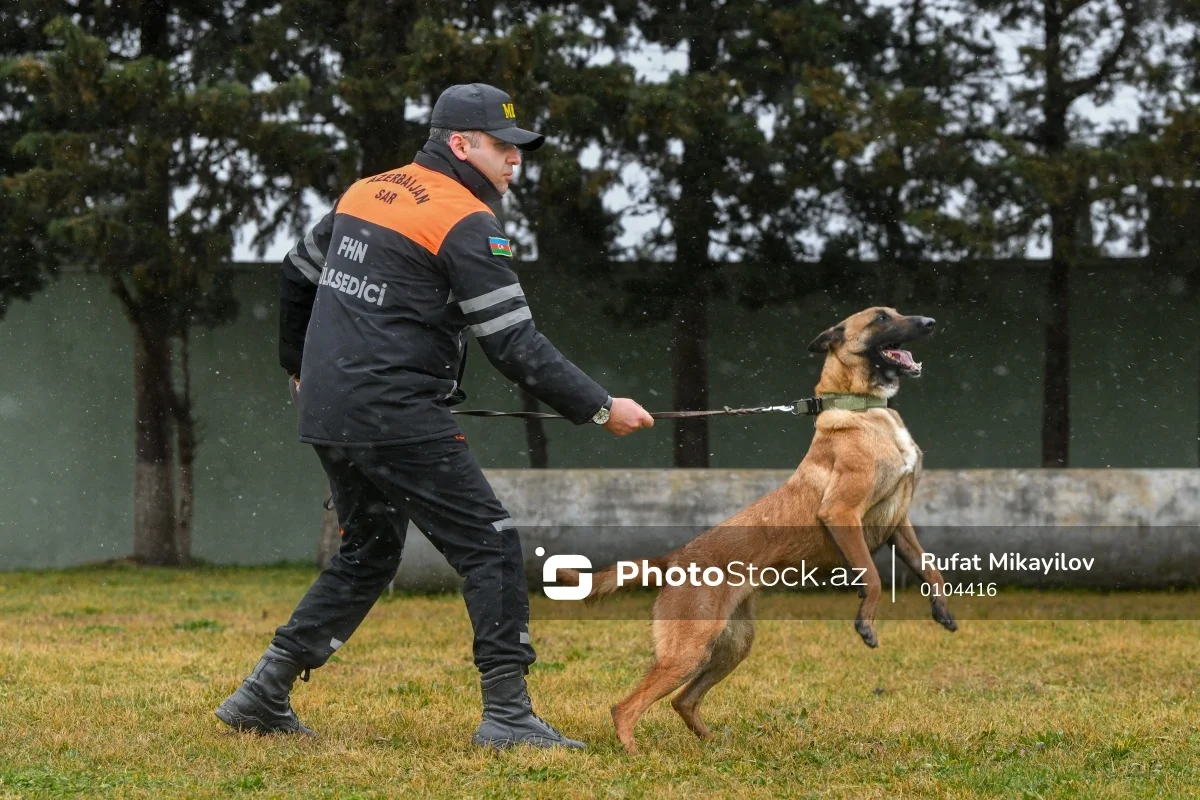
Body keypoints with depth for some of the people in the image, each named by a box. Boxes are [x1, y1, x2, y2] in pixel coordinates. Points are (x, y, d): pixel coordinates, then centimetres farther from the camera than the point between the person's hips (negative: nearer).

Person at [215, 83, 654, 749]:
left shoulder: (368, 191, 15)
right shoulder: (465, 221, -10)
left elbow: (298, 273, 26)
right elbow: (513, 344, -14)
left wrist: (300, 365, 40)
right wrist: (599, 409, -9)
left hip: (329, 417, 9)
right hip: (395, 419, -9)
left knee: (367, 556, 21)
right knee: (491, 546, -3)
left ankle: (264, 694, 19)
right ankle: (507, 713, -7)